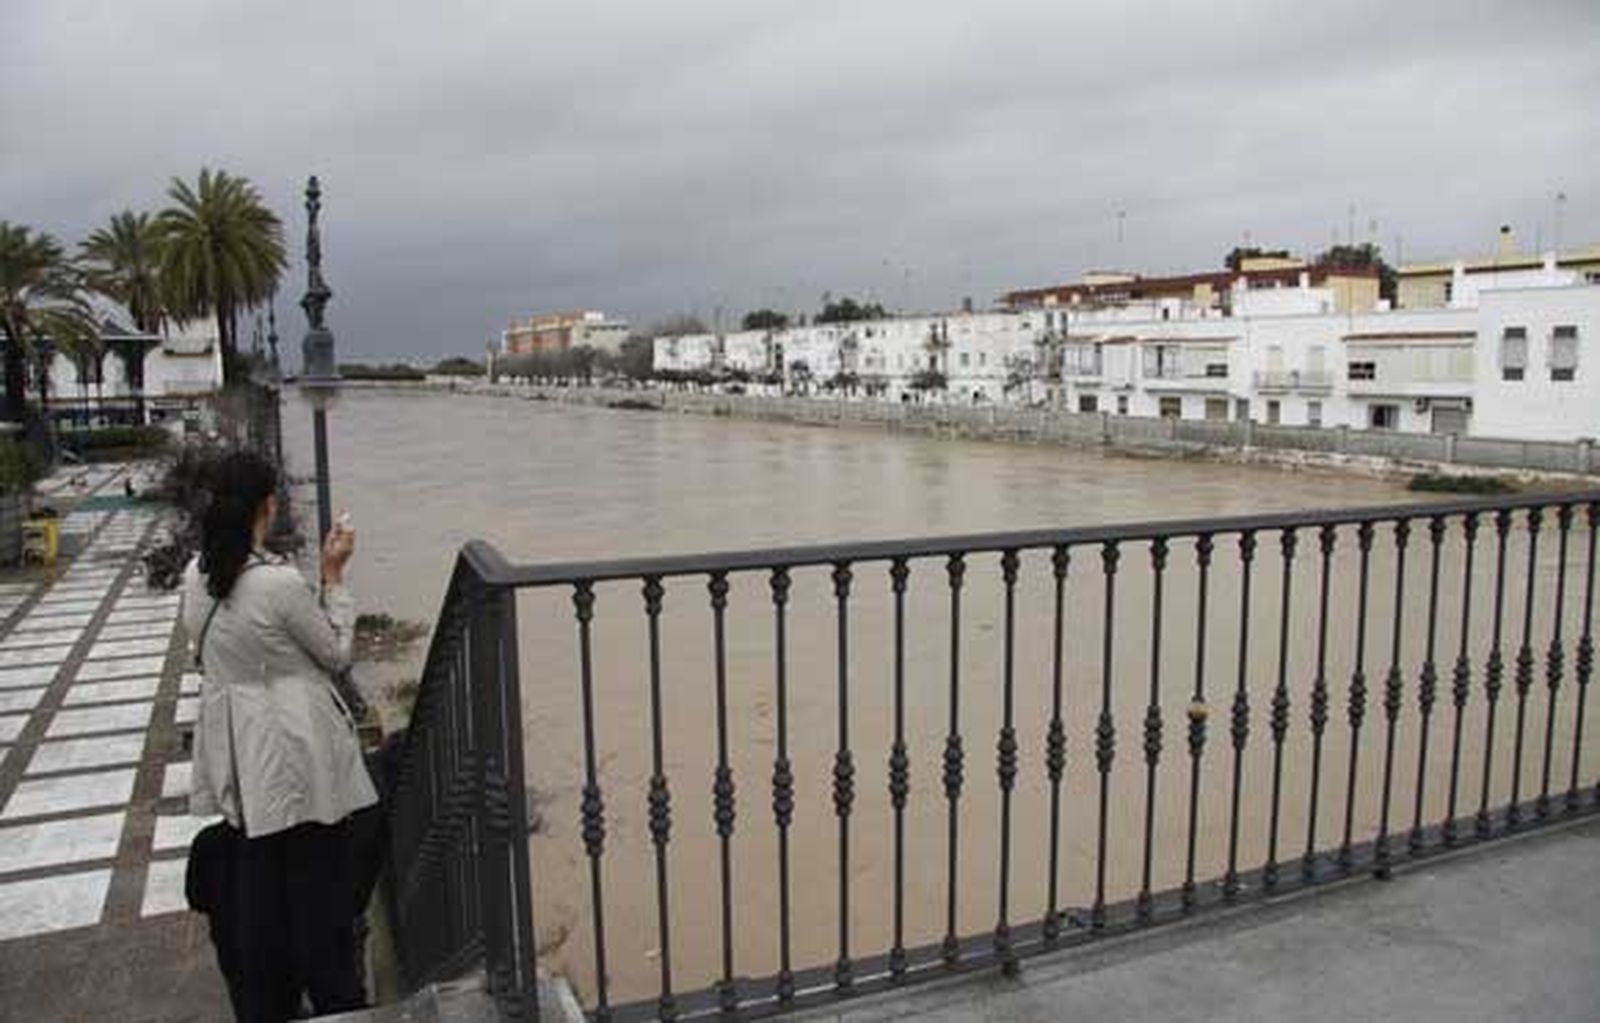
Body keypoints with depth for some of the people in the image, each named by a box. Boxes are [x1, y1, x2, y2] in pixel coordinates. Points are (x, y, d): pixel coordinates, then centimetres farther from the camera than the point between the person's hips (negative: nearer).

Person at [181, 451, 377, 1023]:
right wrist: (334, 577, -5)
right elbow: (337, 654, -8)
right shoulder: (280, 583, -23)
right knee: (319, 881, 8)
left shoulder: (196, 575, -3)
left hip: (238, 752, 7)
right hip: (296, 750, -7)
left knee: (253, 882, 18)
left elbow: (207, 654, 10)